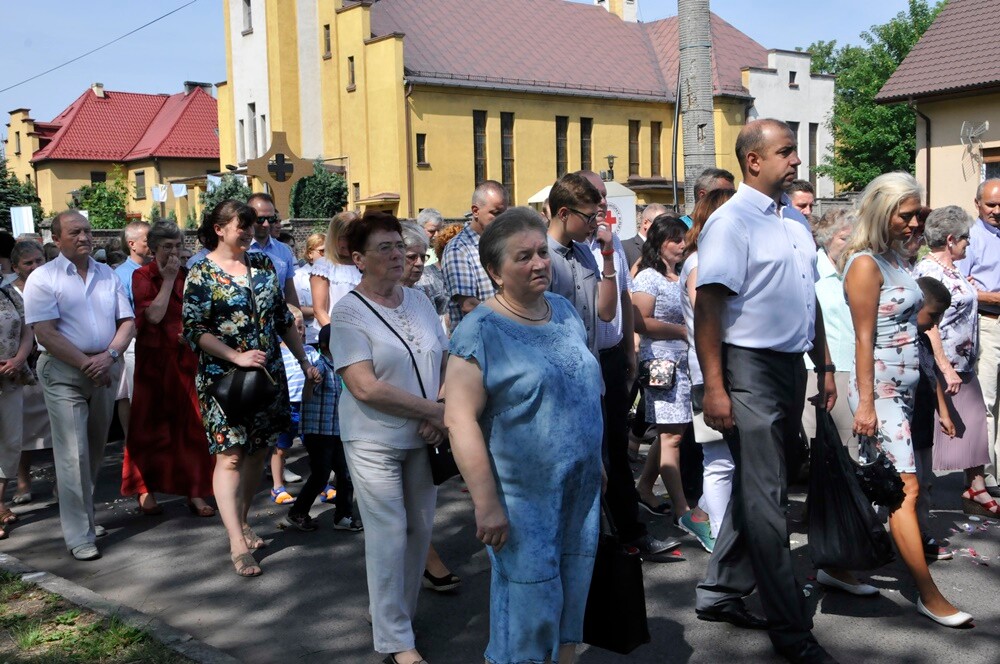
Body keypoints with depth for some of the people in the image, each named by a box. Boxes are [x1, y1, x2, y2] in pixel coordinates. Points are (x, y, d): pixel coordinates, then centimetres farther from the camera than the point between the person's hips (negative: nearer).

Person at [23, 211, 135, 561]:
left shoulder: (108, 275, 8)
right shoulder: (42, 278, -5)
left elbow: (127, 322, 5)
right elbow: (45, 334, -13)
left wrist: (109, 355, -13)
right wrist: (86, 363, -17)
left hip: (105, 369, 5)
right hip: (64, 372, -5)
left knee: (95, 449, 13)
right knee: (74, 453, -7)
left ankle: (81, 510, 30)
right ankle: (79, 535, -1)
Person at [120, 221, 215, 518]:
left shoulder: (187, 275, 7)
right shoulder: (142, 276, -3)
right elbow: (154, 314, -16)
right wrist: (168, 279, -11)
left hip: (185, 358, 3)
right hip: (153, 359, -3)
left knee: (190, 424, 1)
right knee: (150, 424, 4)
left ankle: (195, 492, 5)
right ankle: (146, 489, 16)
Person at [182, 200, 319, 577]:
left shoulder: (263, 265, 9)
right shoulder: (202, 274, -6)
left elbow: (283, 319, 15)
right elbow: (194, 330, -12)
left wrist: (304, 361, 12)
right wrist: (237, 357, -21)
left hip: (268, 373, 6)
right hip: (223, 379, -5)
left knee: (258, 451, 11)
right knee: (229, 455, -8)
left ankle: (242, 521, 27)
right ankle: (238, 544, -8)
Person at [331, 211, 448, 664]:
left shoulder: (419, 300, 6)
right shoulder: (348, 313, -12)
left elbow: (447, 361, 10)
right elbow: (365, 388, -20)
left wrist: (443, 412, -8)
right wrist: (434, 410, -18)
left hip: (423, 438, 6)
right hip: (375, 442, -6)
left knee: (421, 528, 13)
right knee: (388, 536, 0)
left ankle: (401, 611, 34)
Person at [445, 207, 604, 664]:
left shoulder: (565, 310, 7)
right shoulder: (480, 331, -13)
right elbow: (460, 419, -18)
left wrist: (596, 463, 19)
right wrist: (486, 504, -21)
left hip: (582, 491, 6)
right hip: (523, 501, -6)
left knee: (573, 600, 18)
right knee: (529, 613, 3)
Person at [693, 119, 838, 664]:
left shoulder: (796, 219, 13)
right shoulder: (731, 222, -13)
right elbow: (707, 307, -17)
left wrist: (824, 365, 17)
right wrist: (714, 389, -21)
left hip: (791, 367, 8)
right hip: (750, 369, -8)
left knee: (757, 487, 15)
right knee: (765, 499, -2)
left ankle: (721, 592, 29)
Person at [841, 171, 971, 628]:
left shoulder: (894, 259, 13)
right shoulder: (865, 264, -13)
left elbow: (909, 323, 15)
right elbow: (864, 338, -16)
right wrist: (865, 402, -18)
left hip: (903, 388, 9)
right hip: (881, 390, -9)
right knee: (906, 489, -7)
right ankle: (929, 596, -1)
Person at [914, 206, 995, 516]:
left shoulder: (950, 270, 12)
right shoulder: (928, 272, -18)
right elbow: (927, 324, -24)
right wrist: (945, 368, -26)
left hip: (964, 367, 10)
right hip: (942, 372, -10)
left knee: (973, 428, 12)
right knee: (933, 433, 0)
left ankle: (976, 490, 22)